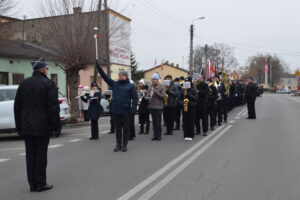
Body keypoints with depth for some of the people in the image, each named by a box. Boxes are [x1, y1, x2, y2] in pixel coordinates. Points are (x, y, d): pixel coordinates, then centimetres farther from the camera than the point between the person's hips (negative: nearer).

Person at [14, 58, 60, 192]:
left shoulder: (24, 83, 9)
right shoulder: (48, 84, -8)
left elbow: (17, 106, 11)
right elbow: (53, 107, -12)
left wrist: (19, 125, 15)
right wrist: (56, 124, -6)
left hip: (27, 126, 5)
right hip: (42, 126, -5)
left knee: (30, 155, 10)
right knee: (41, 155, 1)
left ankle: (32, 184, 15)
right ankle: (40, 184, 6)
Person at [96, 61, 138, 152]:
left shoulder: (130, 86, 1)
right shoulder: (114, 84, 11)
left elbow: (135, 98, -4)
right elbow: (105, 76, 8)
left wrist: (134, 108, -15)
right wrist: (98, 67, 2)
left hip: (126, 111, -3)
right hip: (116, 110, 3)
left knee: (125, 128, 5)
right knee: (118, 128, 9)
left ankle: (124, 145, 13)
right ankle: (118, 144, 16)